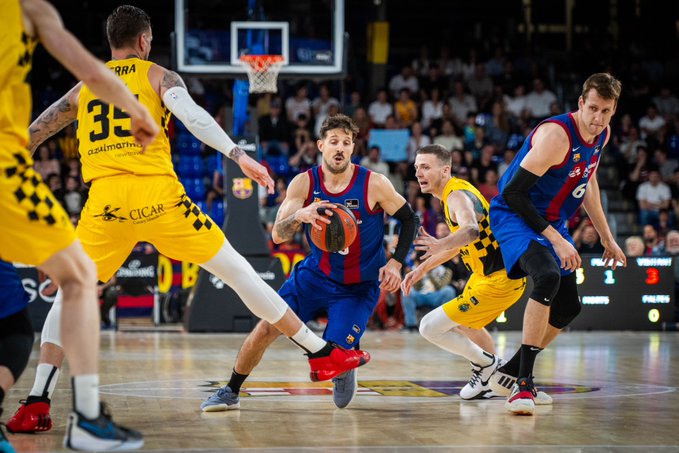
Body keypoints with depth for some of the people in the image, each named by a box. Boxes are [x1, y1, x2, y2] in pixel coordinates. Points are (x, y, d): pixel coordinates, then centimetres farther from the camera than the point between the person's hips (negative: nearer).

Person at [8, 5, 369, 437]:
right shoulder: (159, 76, 13)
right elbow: (191, 114, -9)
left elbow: (30, 137, 26)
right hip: (157, 193, -2)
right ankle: (322, 353, 12)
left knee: (69, 296, 14)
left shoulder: (84, 88, 22)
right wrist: (238, 154, -18)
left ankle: (36, 404, -1)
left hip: (105, 199, 2)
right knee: (238, 271, 7)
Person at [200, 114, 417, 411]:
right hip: (315, 274, 3)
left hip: (359, 286, -2)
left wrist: (395, 263, -13)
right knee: (265, 330, -8)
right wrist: (300, 215, -38)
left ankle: (346, 367, 23)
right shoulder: (304, 183, -11)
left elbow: (408, 219, -3)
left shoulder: (374, 184, -17)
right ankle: (230, 393, 13)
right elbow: (277, 236, -17)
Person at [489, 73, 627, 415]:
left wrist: (607, 238, 20)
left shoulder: (602, 135, 0)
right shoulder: (556, 135, -27)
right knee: (548, 276, -35)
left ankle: (510, 374, 28)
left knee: (568, 308, 13)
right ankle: (523, 382, -30)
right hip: (516, 217, -9)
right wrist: (556, 239, -29)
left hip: (553, 224, 9)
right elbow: (513, 192, -28)